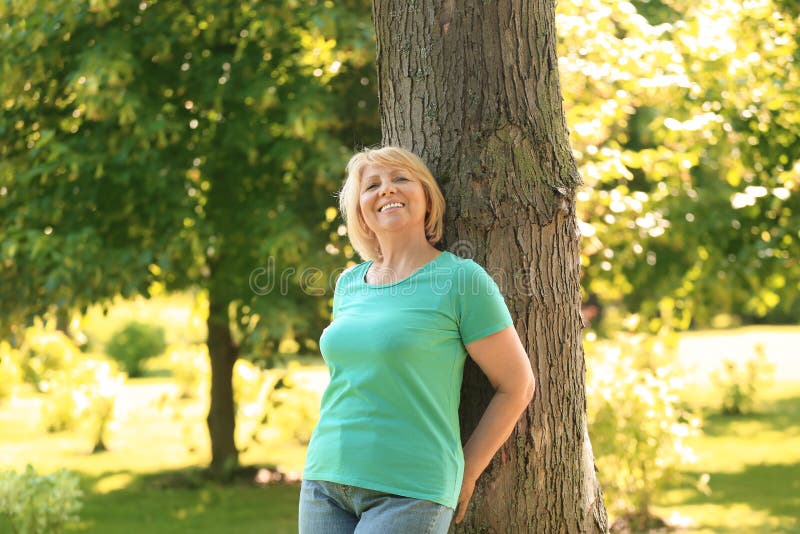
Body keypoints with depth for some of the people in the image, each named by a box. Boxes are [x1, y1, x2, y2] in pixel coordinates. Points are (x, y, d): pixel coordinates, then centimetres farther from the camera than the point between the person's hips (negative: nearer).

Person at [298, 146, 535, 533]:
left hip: (410, 491, -6)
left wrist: (465, 476, 0)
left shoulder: (461, 278, -5)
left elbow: (517, 386, -2)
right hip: (325, 480, 6)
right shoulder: (348, 283, 11)